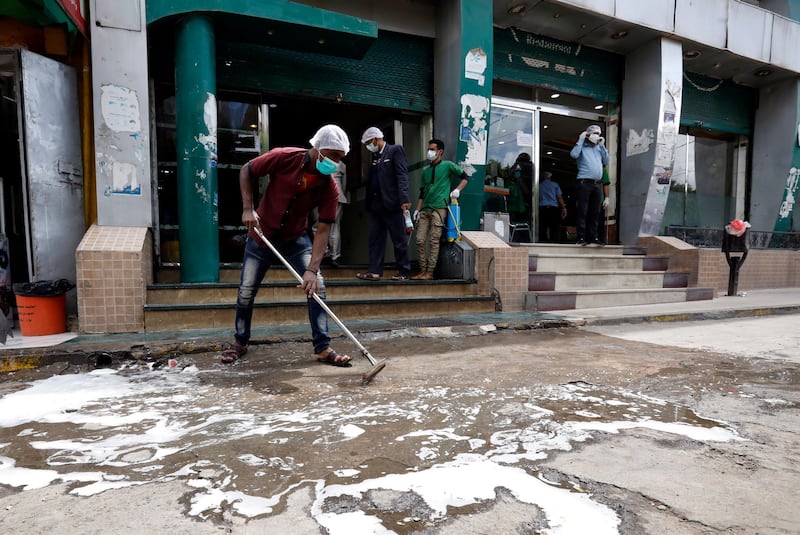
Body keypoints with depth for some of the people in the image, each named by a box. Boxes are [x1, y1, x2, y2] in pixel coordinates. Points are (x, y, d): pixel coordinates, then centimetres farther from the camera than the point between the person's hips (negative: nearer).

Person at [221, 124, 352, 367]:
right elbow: (246, 171, -6)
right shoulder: (283, 157, -21)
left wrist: (312, 269, -30)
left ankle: (323, 348, -3)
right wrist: (248, 208, -17)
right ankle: (240, 343, 26)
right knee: (246, 291, 4)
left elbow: (323, 230, -21)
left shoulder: (329, 187, -18)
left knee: (317, 286, -13)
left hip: (296, 238, 1)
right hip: (261, 235, -1)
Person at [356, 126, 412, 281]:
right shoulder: (374, 156, 19)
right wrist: (368, 203, 9)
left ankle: (404, 272, 9)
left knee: (399, 239, 1)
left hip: (391, 204, -7)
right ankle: (375, 271, 10)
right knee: (375, 238, 6)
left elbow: (402, 175, -12)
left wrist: (404, 199, -22)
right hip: (376, 204, 8)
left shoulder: (395, 150, -2)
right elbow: (372, 180, 17)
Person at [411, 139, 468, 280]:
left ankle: (430, 272, -6)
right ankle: (422, 270, 7)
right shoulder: (426, 171, 21)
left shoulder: (447, 165, 6)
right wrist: (417, 209, 12)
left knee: (434, 240, -9)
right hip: (425, 210, 6)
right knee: (420, 240, -1)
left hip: (439, 208, -6)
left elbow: (464, 177, 10)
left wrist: (457, 190, -4)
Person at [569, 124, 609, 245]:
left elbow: (606, 162, 16)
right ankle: (581, 237, -9)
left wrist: (602, 146, 13)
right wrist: (581, 139, -5)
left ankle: (593, 236, 10)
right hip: (584, 182, -6)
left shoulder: (599, 148, 22)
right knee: (583, 211, -8)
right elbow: (574, 154, -14)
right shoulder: (582, 147, 6)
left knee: (595, 212, 5)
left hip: (597, 184, 6)